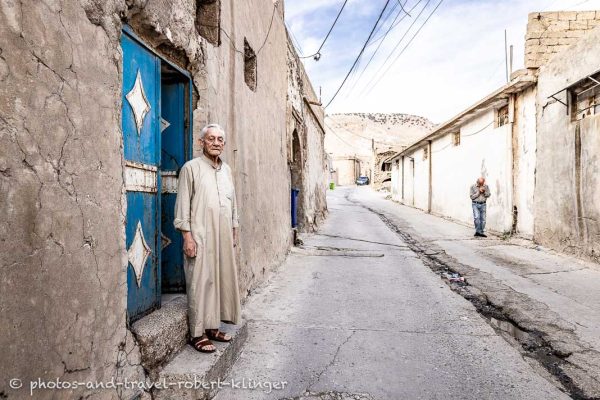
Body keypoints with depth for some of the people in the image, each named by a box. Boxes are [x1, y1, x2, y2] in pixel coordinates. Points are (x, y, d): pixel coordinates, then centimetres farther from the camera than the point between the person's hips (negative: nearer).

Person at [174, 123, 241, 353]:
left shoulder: (226, 170, 15)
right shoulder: (191, 168, -3)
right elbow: (183, 205, -8)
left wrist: (234, 231, 17)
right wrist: (187, 236, -13)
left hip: (223, 237, 6)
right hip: (200, 236, -6)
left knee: (221, 280, 10)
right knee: (200, 282, -2)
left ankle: (213, 327, 24)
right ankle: (198, 334, 10)